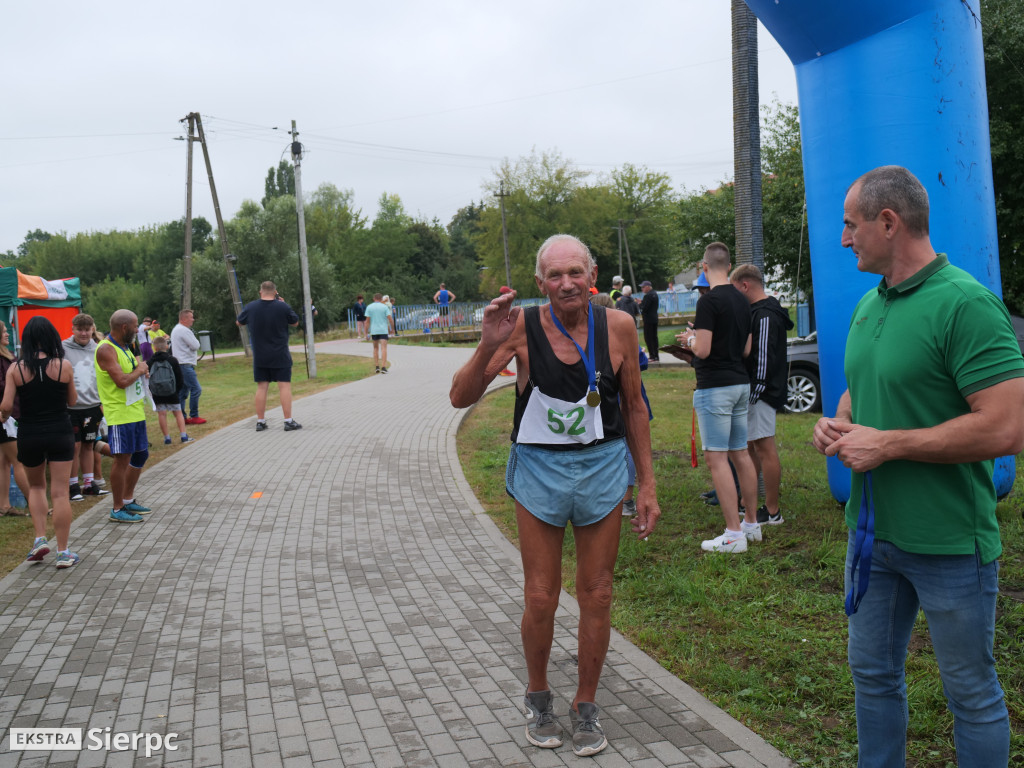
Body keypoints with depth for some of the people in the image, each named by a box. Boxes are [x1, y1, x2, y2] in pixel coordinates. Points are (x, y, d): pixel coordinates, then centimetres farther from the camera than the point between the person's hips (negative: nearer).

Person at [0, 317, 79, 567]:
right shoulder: (63, 365, -7)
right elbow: (72, 401, 2)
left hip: (29, 435, 1)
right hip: (60, 432, -1)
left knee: (36, 486, 24)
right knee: (60, 492, 3)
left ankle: (40, 539, 12)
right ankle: (63, 553, 5)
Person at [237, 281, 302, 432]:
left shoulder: (250, 307, -2)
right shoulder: (283, 307, -11)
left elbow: (238, 322, 14)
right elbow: (295, 323, 5)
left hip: (260, 356, 3)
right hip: (280, 356, -3)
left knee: (261, 387, 9)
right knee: (284, 386, 0)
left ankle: (260, 421, 12)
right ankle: (288, 421, -2)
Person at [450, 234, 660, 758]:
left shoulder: (617, 326, -6)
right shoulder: (522, 326, -10)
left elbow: (634, 408, 5)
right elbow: (461, 398, -11)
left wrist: (647, 485, 5)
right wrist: (489, 345, -27)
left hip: (602, 467, 1)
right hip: (539, 468, -1)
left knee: (596, 596, 9)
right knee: (540, 599, 6)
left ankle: (585, 707, 28)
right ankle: (537, 696, 32)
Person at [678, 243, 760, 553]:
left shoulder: (709, 301, -15)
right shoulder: (742, 301, 10)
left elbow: (703, 350, -20)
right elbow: (746, 349, 14)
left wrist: (689, 339, 1)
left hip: (715, 387, -8)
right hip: (741, 384, 8)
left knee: (717, 459, -5)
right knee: (741, 454, 15)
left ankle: (734, 534, -6)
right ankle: (752, 524, 23)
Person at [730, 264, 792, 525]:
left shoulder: (765, 315, -17)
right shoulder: (756, 311, 15)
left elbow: (764, 358, -22)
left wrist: (755, 393, -22)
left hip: (762, 392, -11)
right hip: (753, 391, 11)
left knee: (764, 447, -5)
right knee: (750, 447, 16)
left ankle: (772, 512, 1)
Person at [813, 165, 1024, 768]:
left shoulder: (966, 304, -19)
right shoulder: (869, 305, 8)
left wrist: (886, 444, -20)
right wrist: (837, 423, 0)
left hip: (949, 542, -8)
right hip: (873, 529, 8)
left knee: (973, 695, 10)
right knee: (873, 674, 20)